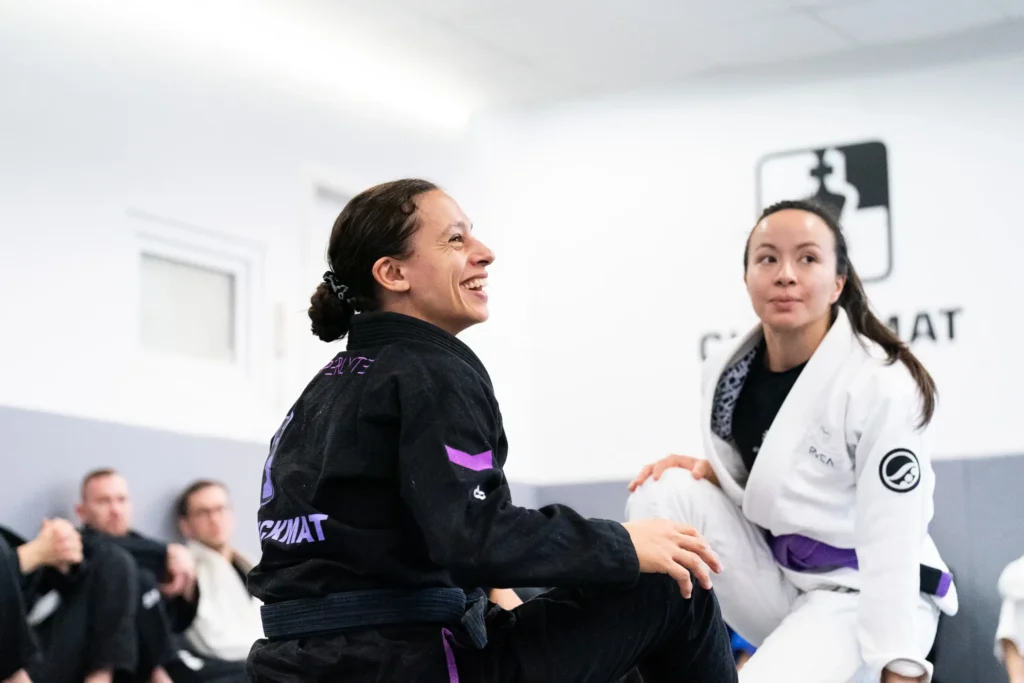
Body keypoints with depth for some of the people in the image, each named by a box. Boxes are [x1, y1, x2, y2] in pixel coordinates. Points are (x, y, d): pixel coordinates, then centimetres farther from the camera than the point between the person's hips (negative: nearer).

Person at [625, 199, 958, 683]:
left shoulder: (881, 386, -22)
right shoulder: (725, 372, -3)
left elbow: (893, 546, -23)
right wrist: (705, 472, -10)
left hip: (859, 598, -6)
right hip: (772, 582, 6)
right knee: (665, 493, -12)